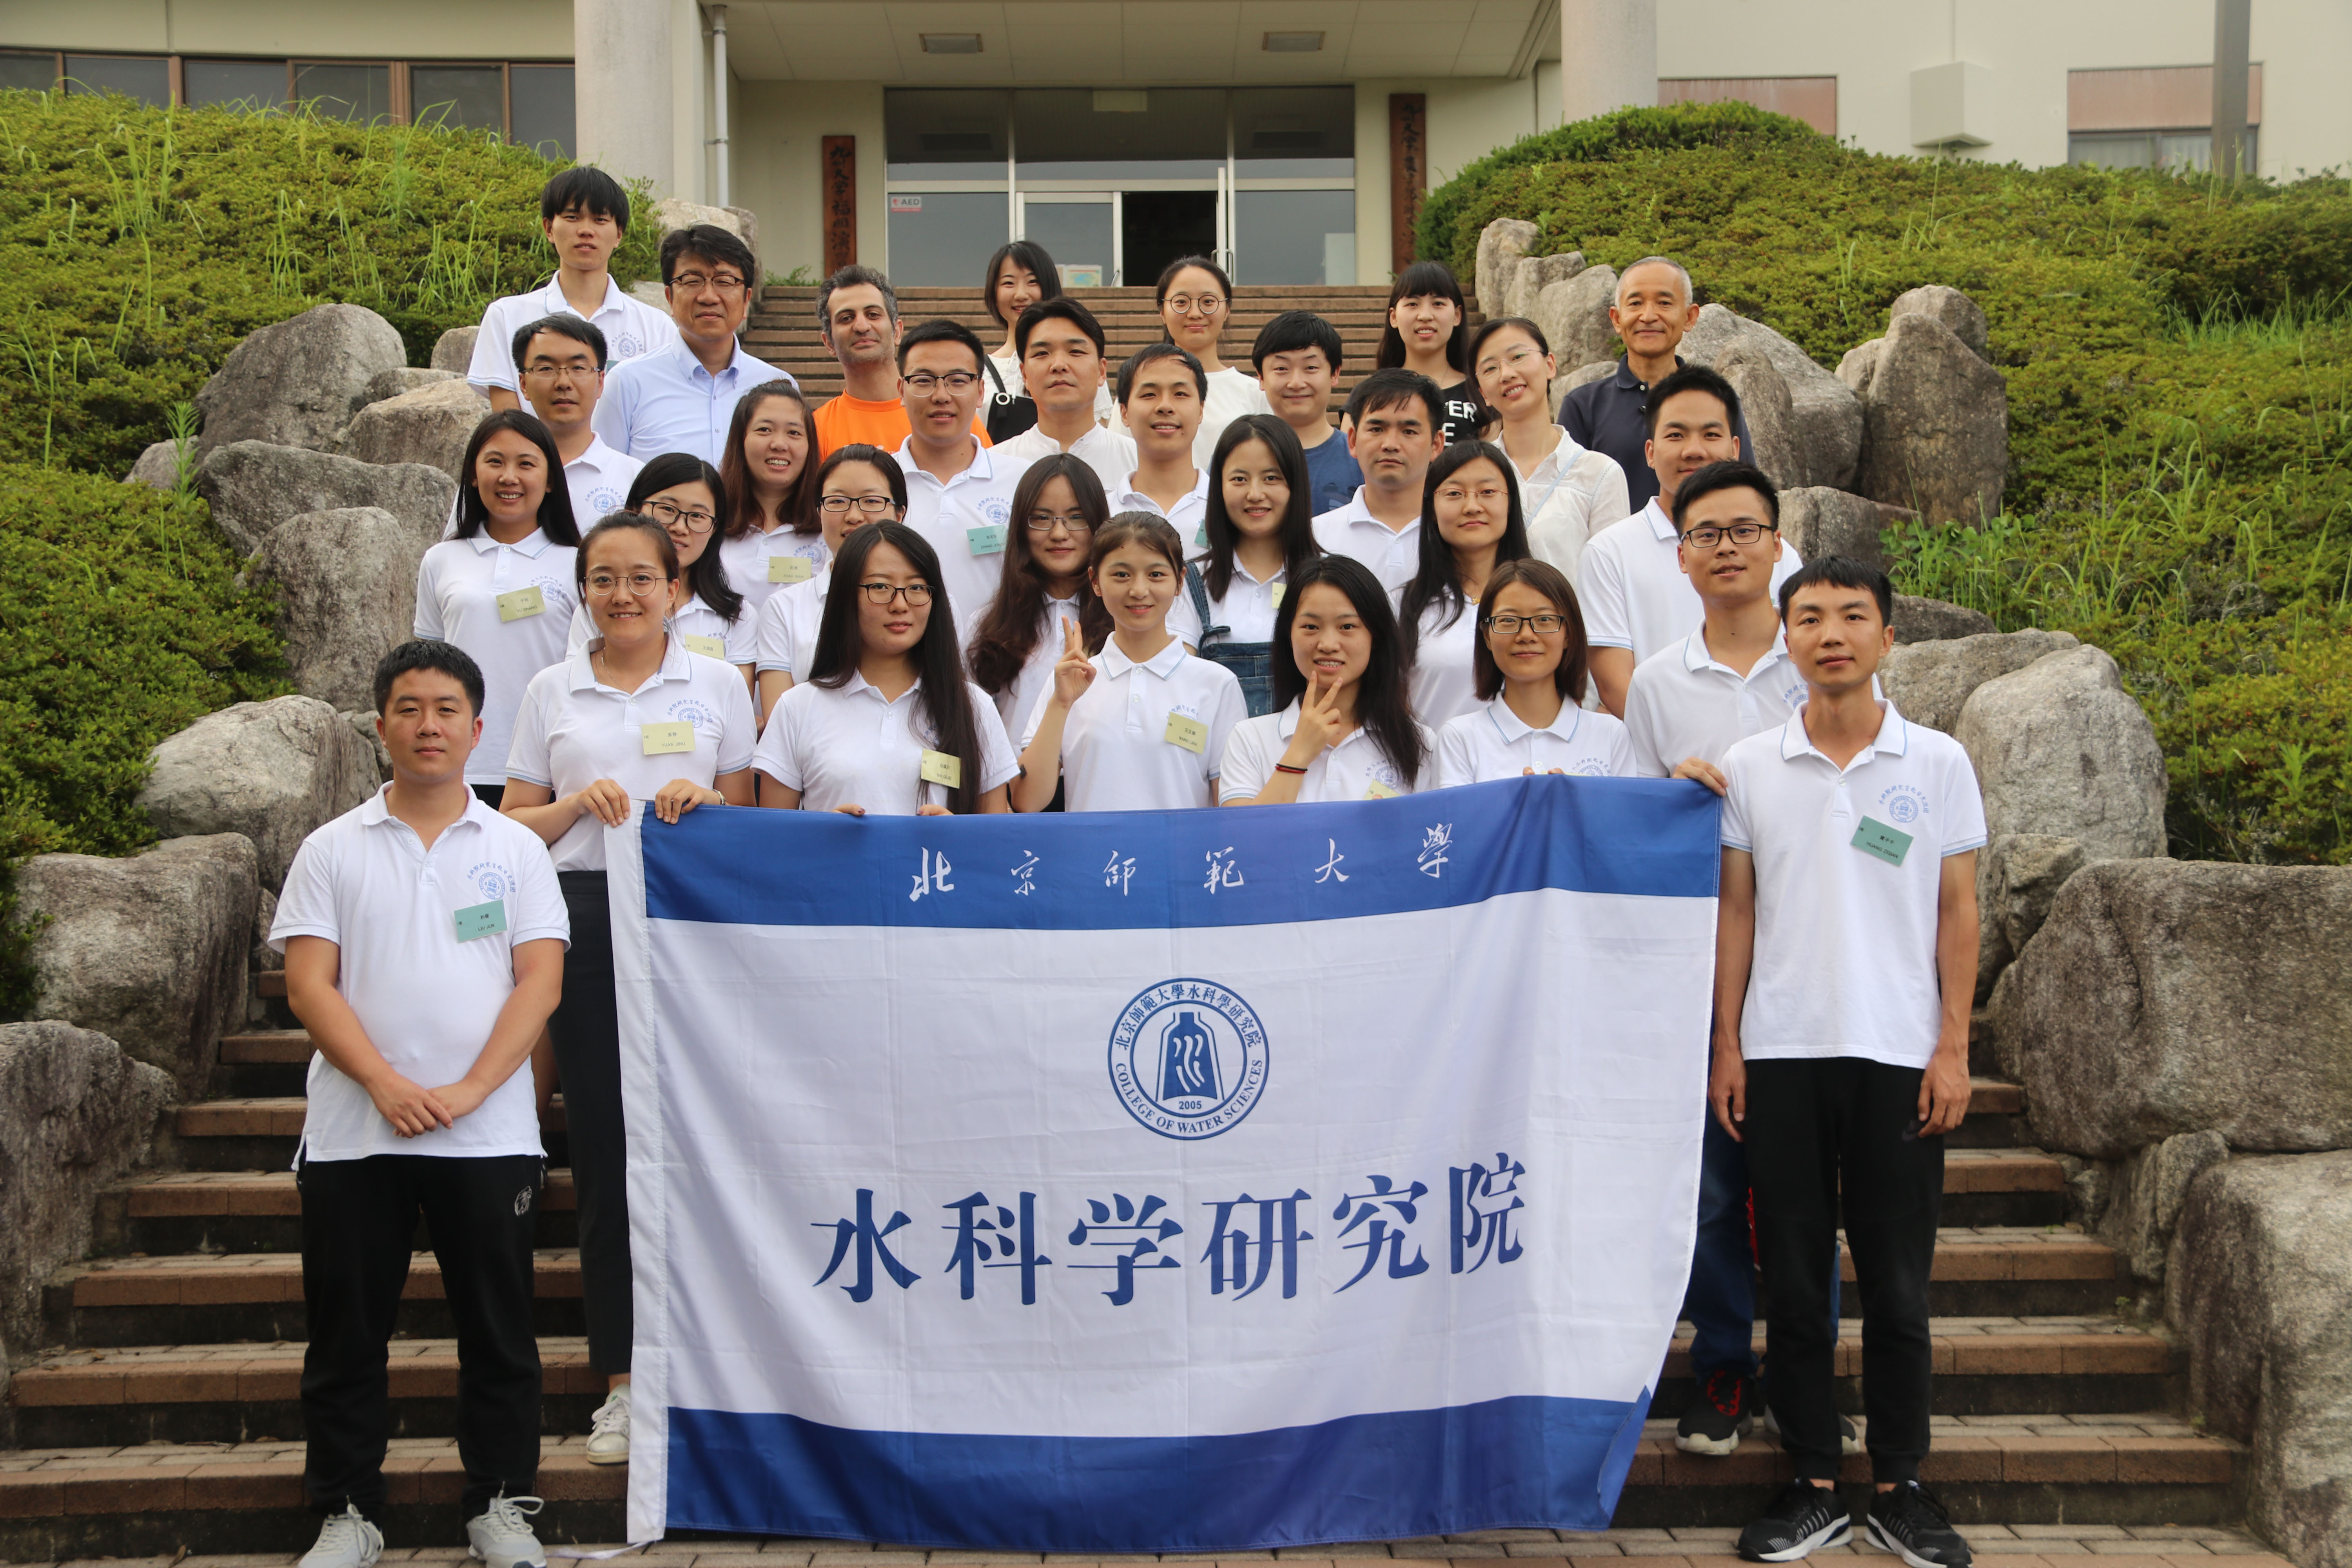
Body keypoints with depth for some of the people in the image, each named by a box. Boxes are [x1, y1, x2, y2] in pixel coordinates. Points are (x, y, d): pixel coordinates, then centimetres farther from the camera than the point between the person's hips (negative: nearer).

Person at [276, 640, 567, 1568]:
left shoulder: (516, 850, 6)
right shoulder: (332, 852, 7)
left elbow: (539, 980, -1)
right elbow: (309, 983, -1)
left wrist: (468, 1090, -13)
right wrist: (385, 1083, -14)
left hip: (489, 1135, 0)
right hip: (354, 1134, 1)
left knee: (498, 1331, 5)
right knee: (346, 1333, 7)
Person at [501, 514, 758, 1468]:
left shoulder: (717, 685, 10)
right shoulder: (552, 692, 12)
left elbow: (752, 814, 11)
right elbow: (516, 826, 12)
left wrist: (704, 800, -9)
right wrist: (578, 802, -7)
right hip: (587, 920, 1)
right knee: (604, 1146, 2)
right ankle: (622, 1381, 9)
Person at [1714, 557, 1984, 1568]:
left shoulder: (1937, 764, 2)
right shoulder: (1748, 767, 5)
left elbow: (1957, 911, 4)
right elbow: (1736, 910, 8)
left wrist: (1954, 1047, -2)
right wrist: (1728, 1046, 3)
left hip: (1899, 1055, -1)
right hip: (1781, 1053, 1)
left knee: (1897, 1283, 5)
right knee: (1792, 1279, 5)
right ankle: (1812, 1485, 16)